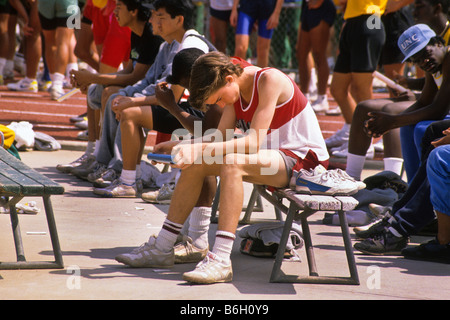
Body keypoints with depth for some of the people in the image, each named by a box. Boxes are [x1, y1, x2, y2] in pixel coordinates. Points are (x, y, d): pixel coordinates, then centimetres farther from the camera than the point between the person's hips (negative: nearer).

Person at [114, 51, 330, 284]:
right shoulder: (234, 89, 4)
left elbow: (253, 142, -27)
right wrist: (189, 146, -18)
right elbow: (221, 136, 1)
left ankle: (221, 261, -39)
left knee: (232, 163, -33)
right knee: (195, 164, 0)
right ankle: (162, 249, 7)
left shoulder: (269, 79, -21)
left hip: (304, 158, -9)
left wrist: (201, 149, -31)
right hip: (271, 155, 9)